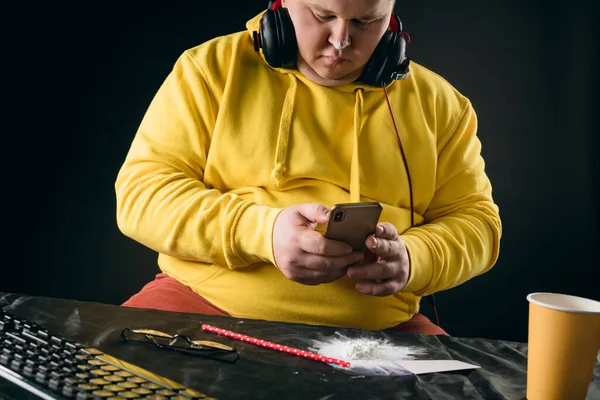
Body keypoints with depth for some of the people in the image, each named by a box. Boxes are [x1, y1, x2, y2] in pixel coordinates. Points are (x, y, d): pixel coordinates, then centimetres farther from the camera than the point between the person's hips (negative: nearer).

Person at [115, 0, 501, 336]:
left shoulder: (437, 103, 10)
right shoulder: (211, 69, 3)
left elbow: (475, 218, 11)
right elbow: (141, 193, -3)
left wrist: (411, 259, -13)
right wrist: (261, 230, -21)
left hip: (373, 326, 2)